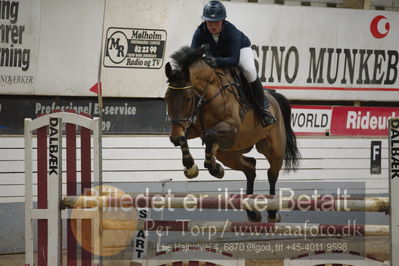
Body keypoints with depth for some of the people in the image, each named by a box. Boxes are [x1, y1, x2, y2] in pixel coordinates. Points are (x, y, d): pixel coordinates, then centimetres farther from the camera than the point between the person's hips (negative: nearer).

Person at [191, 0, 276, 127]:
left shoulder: (232, 31, -39)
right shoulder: (200, 32, -29)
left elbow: (234, 59, -43)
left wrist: (218, 61, -62)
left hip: (240, 49, -4)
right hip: (215, 53, 4)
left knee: (249, 70, -34)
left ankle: (263, 106, -15)